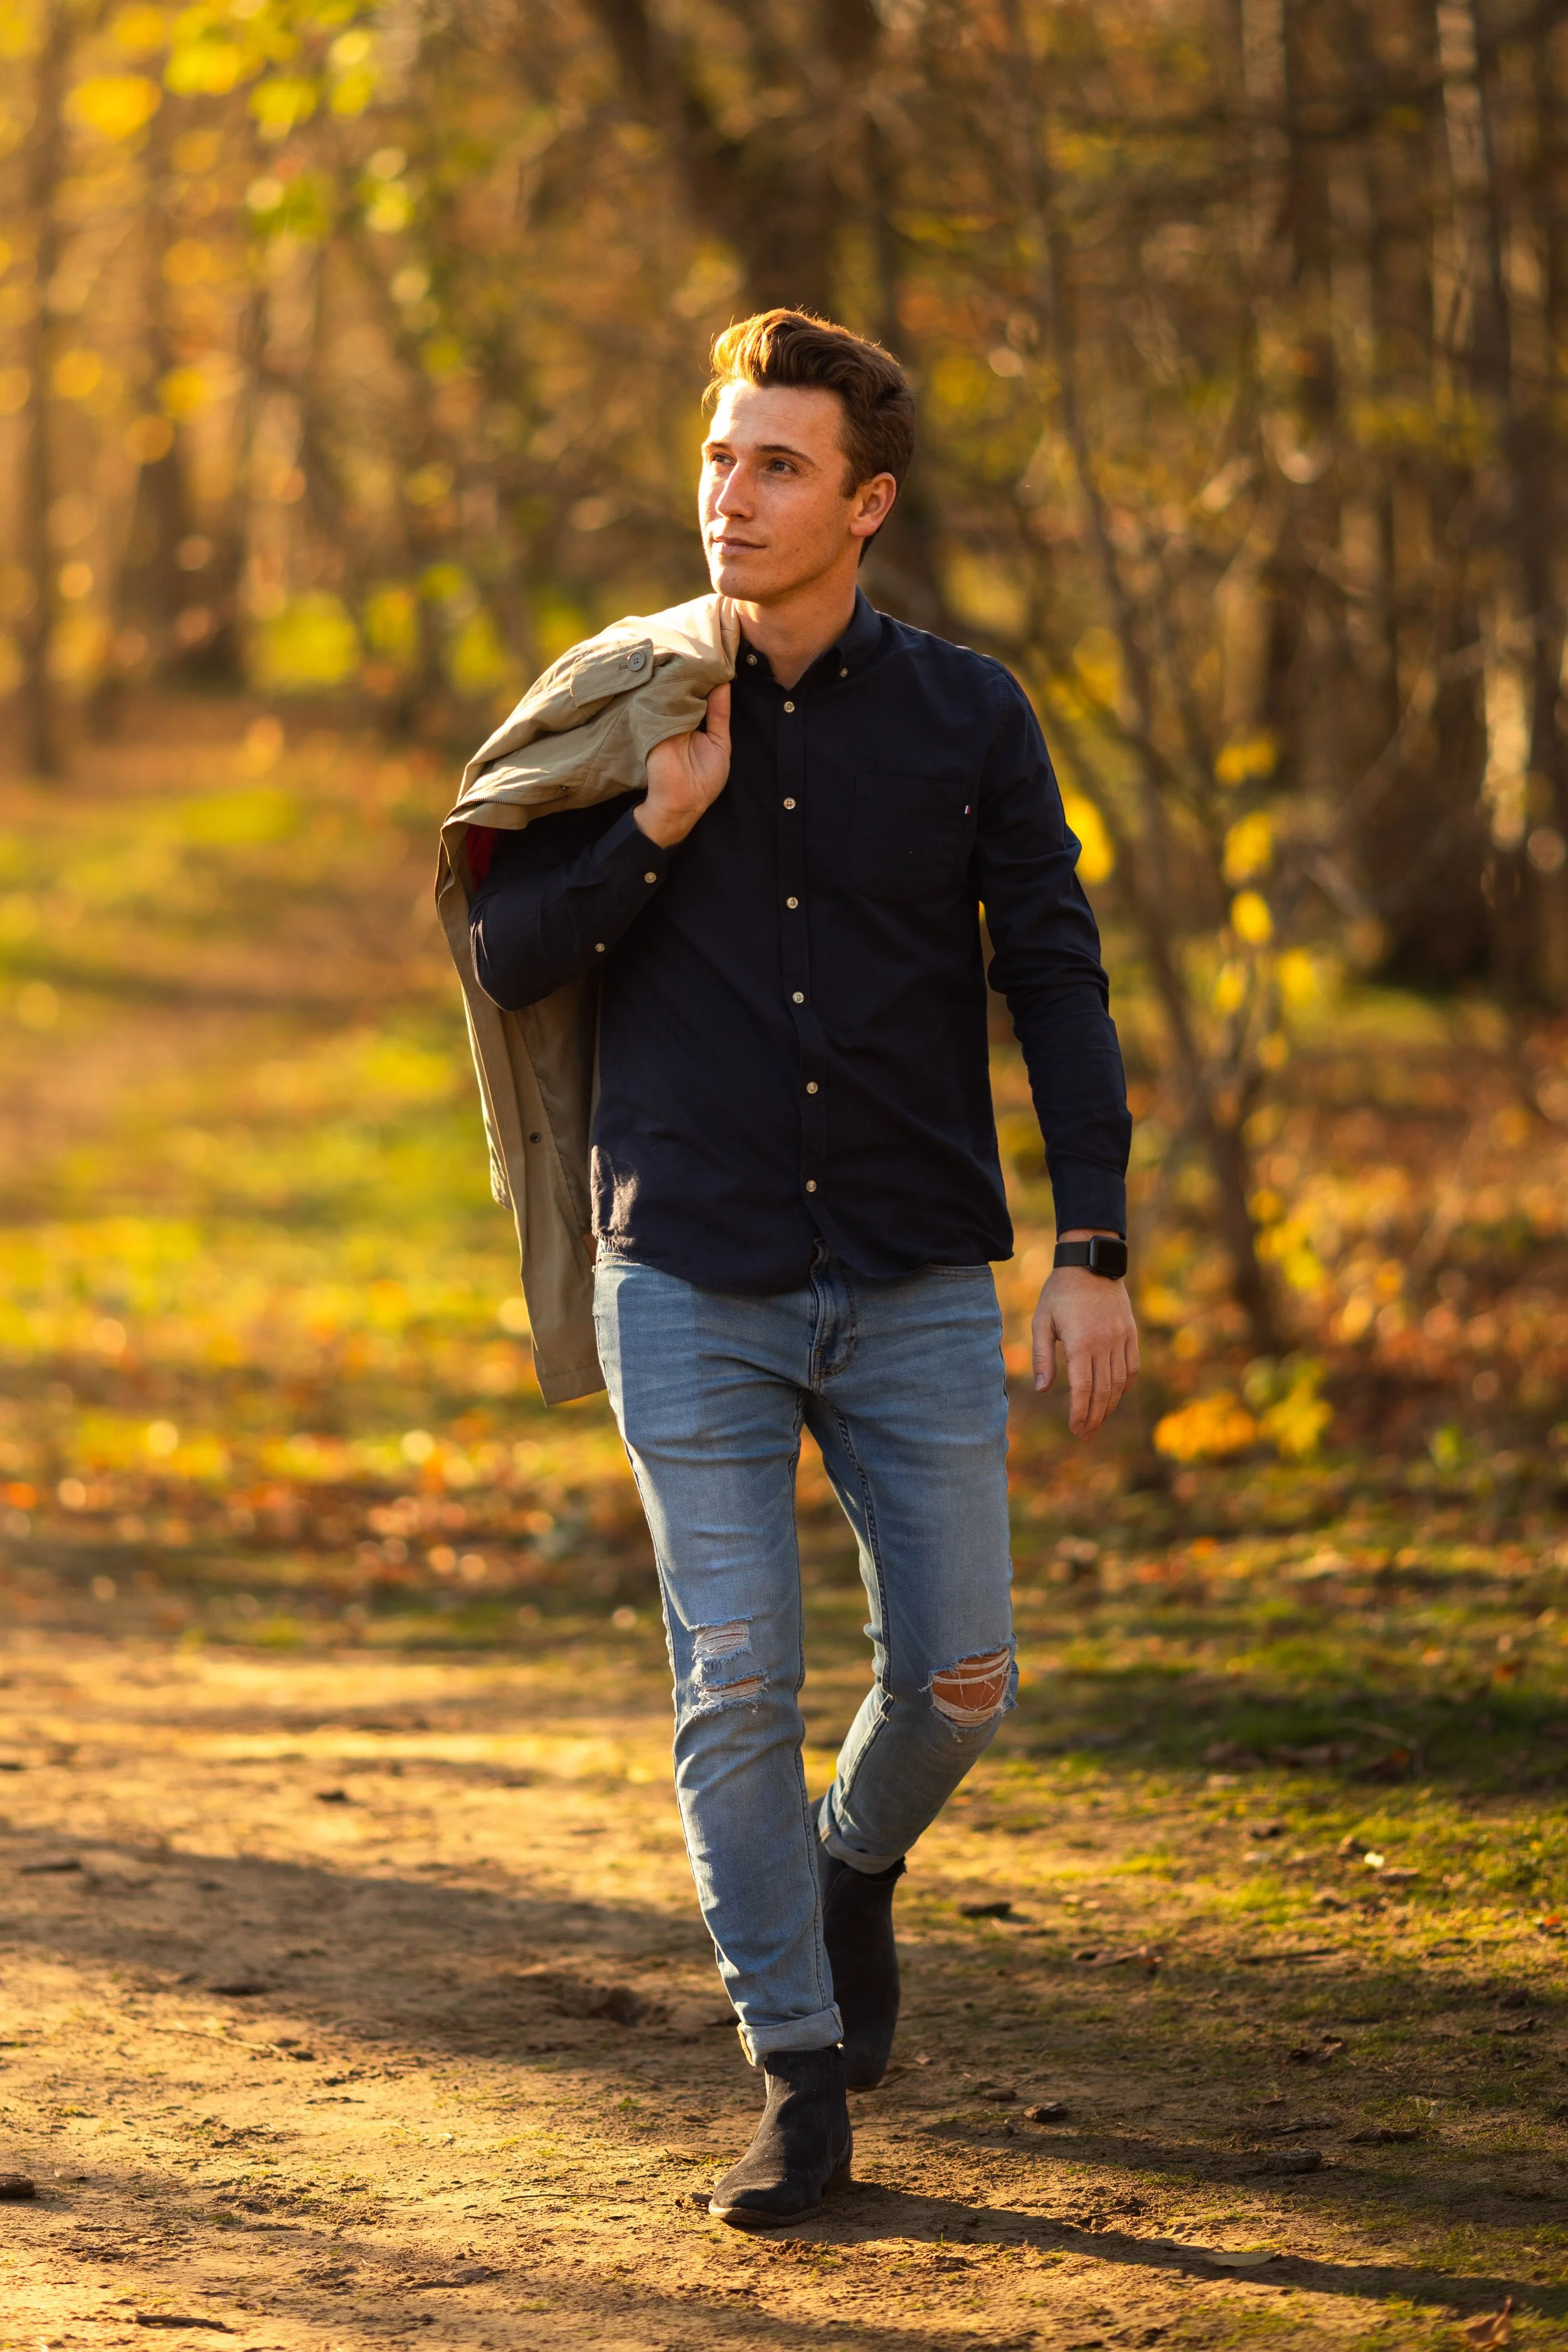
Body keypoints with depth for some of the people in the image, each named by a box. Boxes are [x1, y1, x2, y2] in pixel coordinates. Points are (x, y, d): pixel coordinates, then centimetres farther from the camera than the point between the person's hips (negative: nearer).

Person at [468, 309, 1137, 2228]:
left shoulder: (967, 719, 2)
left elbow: (1056, 983, 2)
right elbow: (508, 960, 2)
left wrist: (1093, 1250, -6)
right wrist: (659, 829, -13)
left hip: (917, 1285, 0)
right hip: (692, 1282, 0)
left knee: (958, 1680, 0)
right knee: (736, 1683, -4)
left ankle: (856, 1863, 34)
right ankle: (800, 2081, 6)